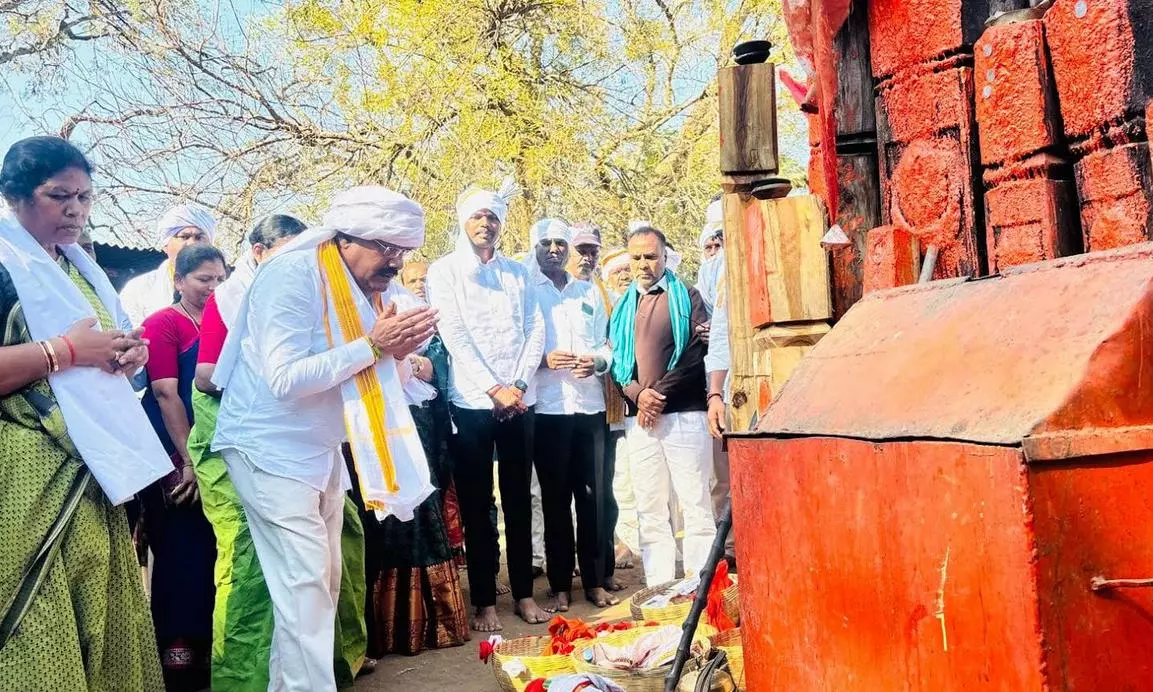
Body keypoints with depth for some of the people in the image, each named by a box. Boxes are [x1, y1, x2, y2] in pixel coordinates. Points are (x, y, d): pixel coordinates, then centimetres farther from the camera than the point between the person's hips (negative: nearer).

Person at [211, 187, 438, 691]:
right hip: (273, 451, -8)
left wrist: (395, 350, -7)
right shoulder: (292, 275, -19)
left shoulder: (359, 285, 7)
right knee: (305, 588, -10)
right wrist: (372, 345, -25)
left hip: (321, 450, 8)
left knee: (322, 582, 10)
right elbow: (286, 379, -26)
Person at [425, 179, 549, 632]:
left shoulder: (517, 273, 13)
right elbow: (455, 336, -7)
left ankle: (524, 592, 19)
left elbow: (535, 331, 6)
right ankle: (484, 601, 13)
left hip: (520, 402, 3)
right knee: (476, 505, 3)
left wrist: (519, 384, -8)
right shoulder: (444, 272, 3)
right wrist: (495, 389, -14)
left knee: (519, 500, 9)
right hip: (472, 402, -3)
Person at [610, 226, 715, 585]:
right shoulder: (623, 307, 16)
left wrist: (660, 394, -12)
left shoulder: (687, 296, 4)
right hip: (638, 418, 4)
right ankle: (658, 586, 13)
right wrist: (637, 393, -8)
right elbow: (616, 360, 10)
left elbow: (698, 352, -7)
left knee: (695, 504, -1)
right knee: (649, 508, 6)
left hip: (684, 414, -4)